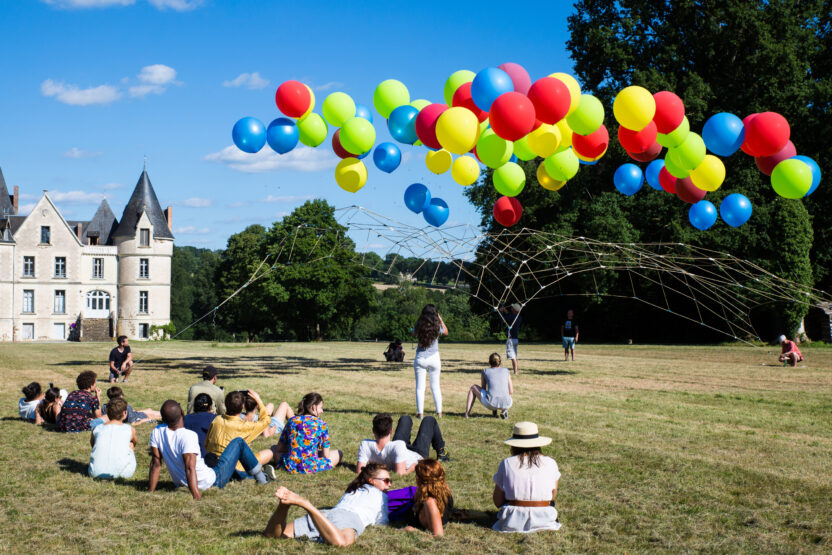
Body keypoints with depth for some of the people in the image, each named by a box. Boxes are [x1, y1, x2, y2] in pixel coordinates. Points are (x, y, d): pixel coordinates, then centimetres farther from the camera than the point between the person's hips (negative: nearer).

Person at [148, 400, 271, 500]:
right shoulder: (188, 436, -31)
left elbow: (155, 464, -8)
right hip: (211, 482, -7)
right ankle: (261, 478, 24)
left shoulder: (156, 432, -12)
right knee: (238, 442, 7)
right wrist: (197, 496, -37)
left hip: (181, 484, 7)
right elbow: (190, 468, -35)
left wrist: (151, 492, -2)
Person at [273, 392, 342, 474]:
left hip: (290, 467, 1)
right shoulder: (321, 424, -2)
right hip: (311, 467, -1)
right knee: (338, 453, 21)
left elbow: (279, 448, 11)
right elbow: (326, 455, 1)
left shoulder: (292, 420, 6)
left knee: (274, 448, 32)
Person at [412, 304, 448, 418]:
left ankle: (420, 412, 1)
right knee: (435, 387, 11)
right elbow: (446, 332, 13)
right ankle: (439, 412, 13)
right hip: (434, 358, 0)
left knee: (420, 387, 5)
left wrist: (419, 319, 13)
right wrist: (440, 319, 16)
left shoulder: (419, 326, -9)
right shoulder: (437, 327, -9)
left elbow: (413, 333, 14)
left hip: (420, 358, 0)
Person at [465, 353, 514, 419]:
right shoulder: (506, 371, 17)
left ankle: (467, 412, 13)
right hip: (506, 405, 1)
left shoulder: (485, 371, 14)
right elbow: (511, 392, 17)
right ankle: (504, 411, 8)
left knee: (473, 388, 25)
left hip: (490, 403, -1)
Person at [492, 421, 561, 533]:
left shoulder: (506, 464, -4)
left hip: (512, 522, 0)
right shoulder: (550, 463, -1)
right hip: (543, 521, 0)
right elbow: (553, 496, 12)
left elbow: (497, 502, 0)